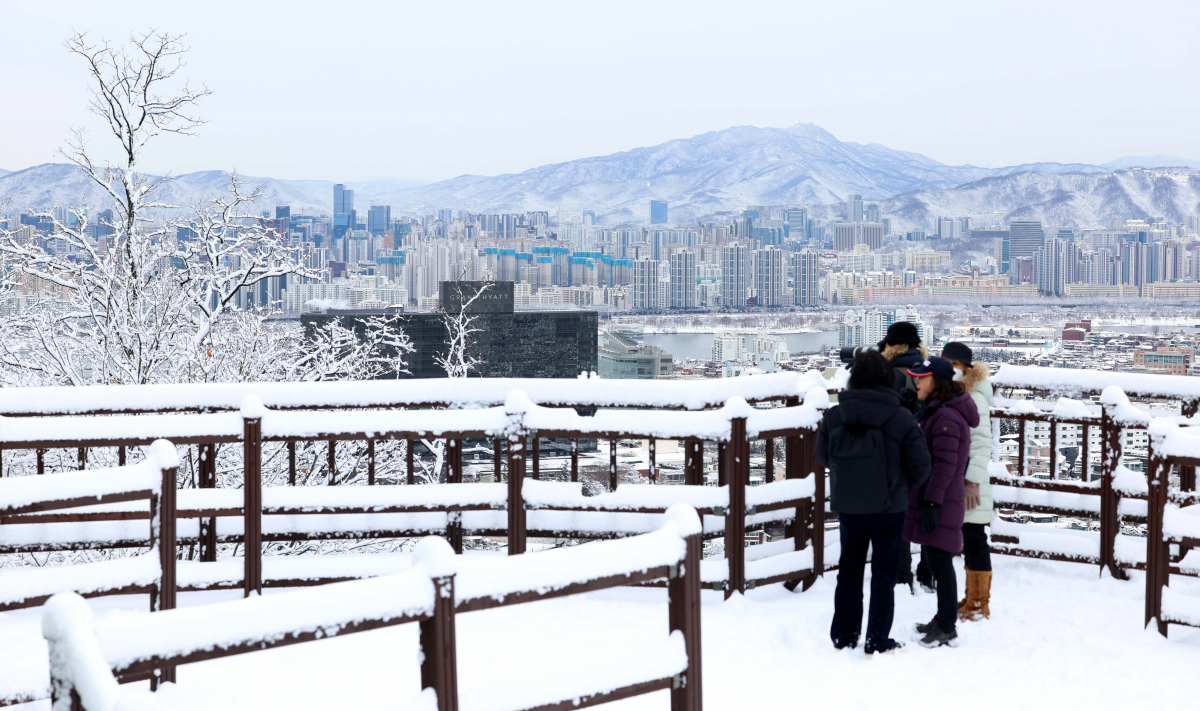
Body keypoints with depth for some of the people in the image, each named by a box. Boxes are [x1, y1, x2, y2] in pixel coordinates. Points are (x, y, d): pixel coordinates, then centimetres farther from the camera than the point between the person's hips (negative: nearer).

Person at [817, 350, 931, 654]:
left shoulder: (834, 415, -8)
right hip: (888, 506, -3)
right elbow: (920, 467, -8)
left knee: (849, 569, 17)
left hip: (847, 505, 3)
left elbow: (823, 456, 6)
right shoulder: (902, 419, -14)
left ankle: (844, 635, 24)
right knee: (883, 573, 9)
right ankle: (878, 641, 12)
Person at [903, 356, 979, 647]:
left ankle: (947, 629, 4)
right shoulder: (934, 411, 15)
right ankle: (943, 619, 28)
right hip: (929, 497, 10)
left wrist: (931, 503, -22)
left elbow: (945, 464, -21)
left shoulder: (946, 416, -18)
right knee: (932, 559, 17)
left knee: (940, 563, -4)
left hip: (941, 502, -10)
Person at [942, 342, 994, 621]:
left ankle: (979, 605, 3)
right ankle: (973, 598, 22)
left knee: (974, 540, -3)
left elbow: (982, 442, -17)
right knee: (967, 542, 14)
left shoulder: (975, 398, -12)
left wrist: (973, 480, -21)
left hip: (969, 482, -8)